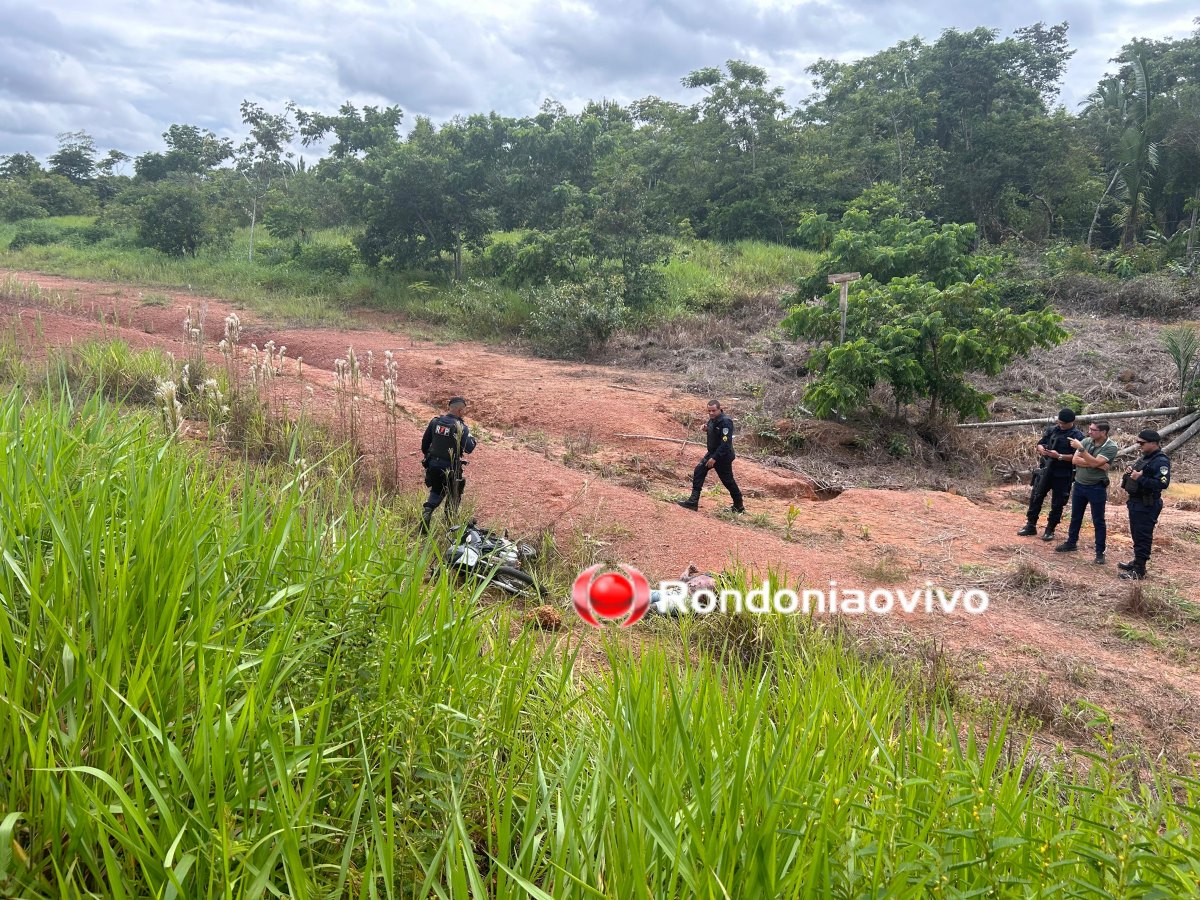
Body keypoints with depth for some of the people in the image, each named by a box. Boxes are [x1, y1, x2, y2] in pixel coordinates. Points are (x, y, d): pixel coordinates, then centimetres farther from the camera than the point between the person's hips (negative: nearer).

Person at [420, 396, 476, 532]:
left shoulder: (435, 422, 0)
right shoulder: (461, 428, -16)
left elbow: (425, 442, 7)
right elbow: (469, 448, -18)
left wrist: (427, 455, 23)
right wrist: (473, 440, 3)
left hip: (433, 465, 5)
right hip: (450, 469, -5)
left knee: (436, 493, 23)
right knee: (454, 497, 16)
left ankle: (426, 514, 0)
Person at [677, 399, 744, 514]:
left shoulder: (725, 422, -23)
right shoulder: (712, 419, 4)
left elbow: (725, 443, -27)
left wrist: (715, 458, -27)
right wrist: (707, 429, -2)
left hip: (723, 456, -9)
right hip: (712, 453, 9)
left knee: (727, 480, 4)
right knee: (698, 472, 1)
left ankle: (739, 506, 23)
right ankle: (693, 501, 3)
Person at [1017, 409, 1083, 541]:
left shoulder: (1078, 436, -9)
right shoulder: (1052, 430, 5)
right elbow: (1040, 444, 10)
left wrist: (1059, 456, -25)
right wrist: (1042, 449, -13)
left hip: (1063, 475, -4)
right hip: (1046, 470, 4)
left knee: (1057, 504, 5)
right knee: (1035, 498, 7)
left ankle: (1050, 530, 17)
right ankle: (1030, 526, 19)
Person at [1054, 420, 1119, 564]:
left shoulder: (1111, 447, -16)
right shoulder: (1086, 441, -2)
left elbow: (1094, 462, -27)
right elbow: (1075, 460, -10)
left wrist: (1080, 448, -27)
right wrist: (1096, 464, -20)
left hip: (1097, 488, -5)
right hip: (1079, 485, 5)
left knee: (1098, 521, 3)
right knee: (1075, 516, 19)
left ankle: (1100, 552, 13)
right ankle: (1071, 542, 35)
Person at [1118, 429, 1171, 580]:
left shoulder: (1161, 461, -18)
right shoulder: (1145, 458, 13)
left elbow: (1163, 483, -29)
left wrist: (1140, 478, -28)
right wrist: (1131, 473, 6)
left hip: (1147, 506, -10)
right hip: (1136, 503, 10)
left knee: (1143, 537, -5)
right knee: (1136, 535, 20)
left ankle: (1139, 571, -2)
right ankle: (1137, 561, 33)